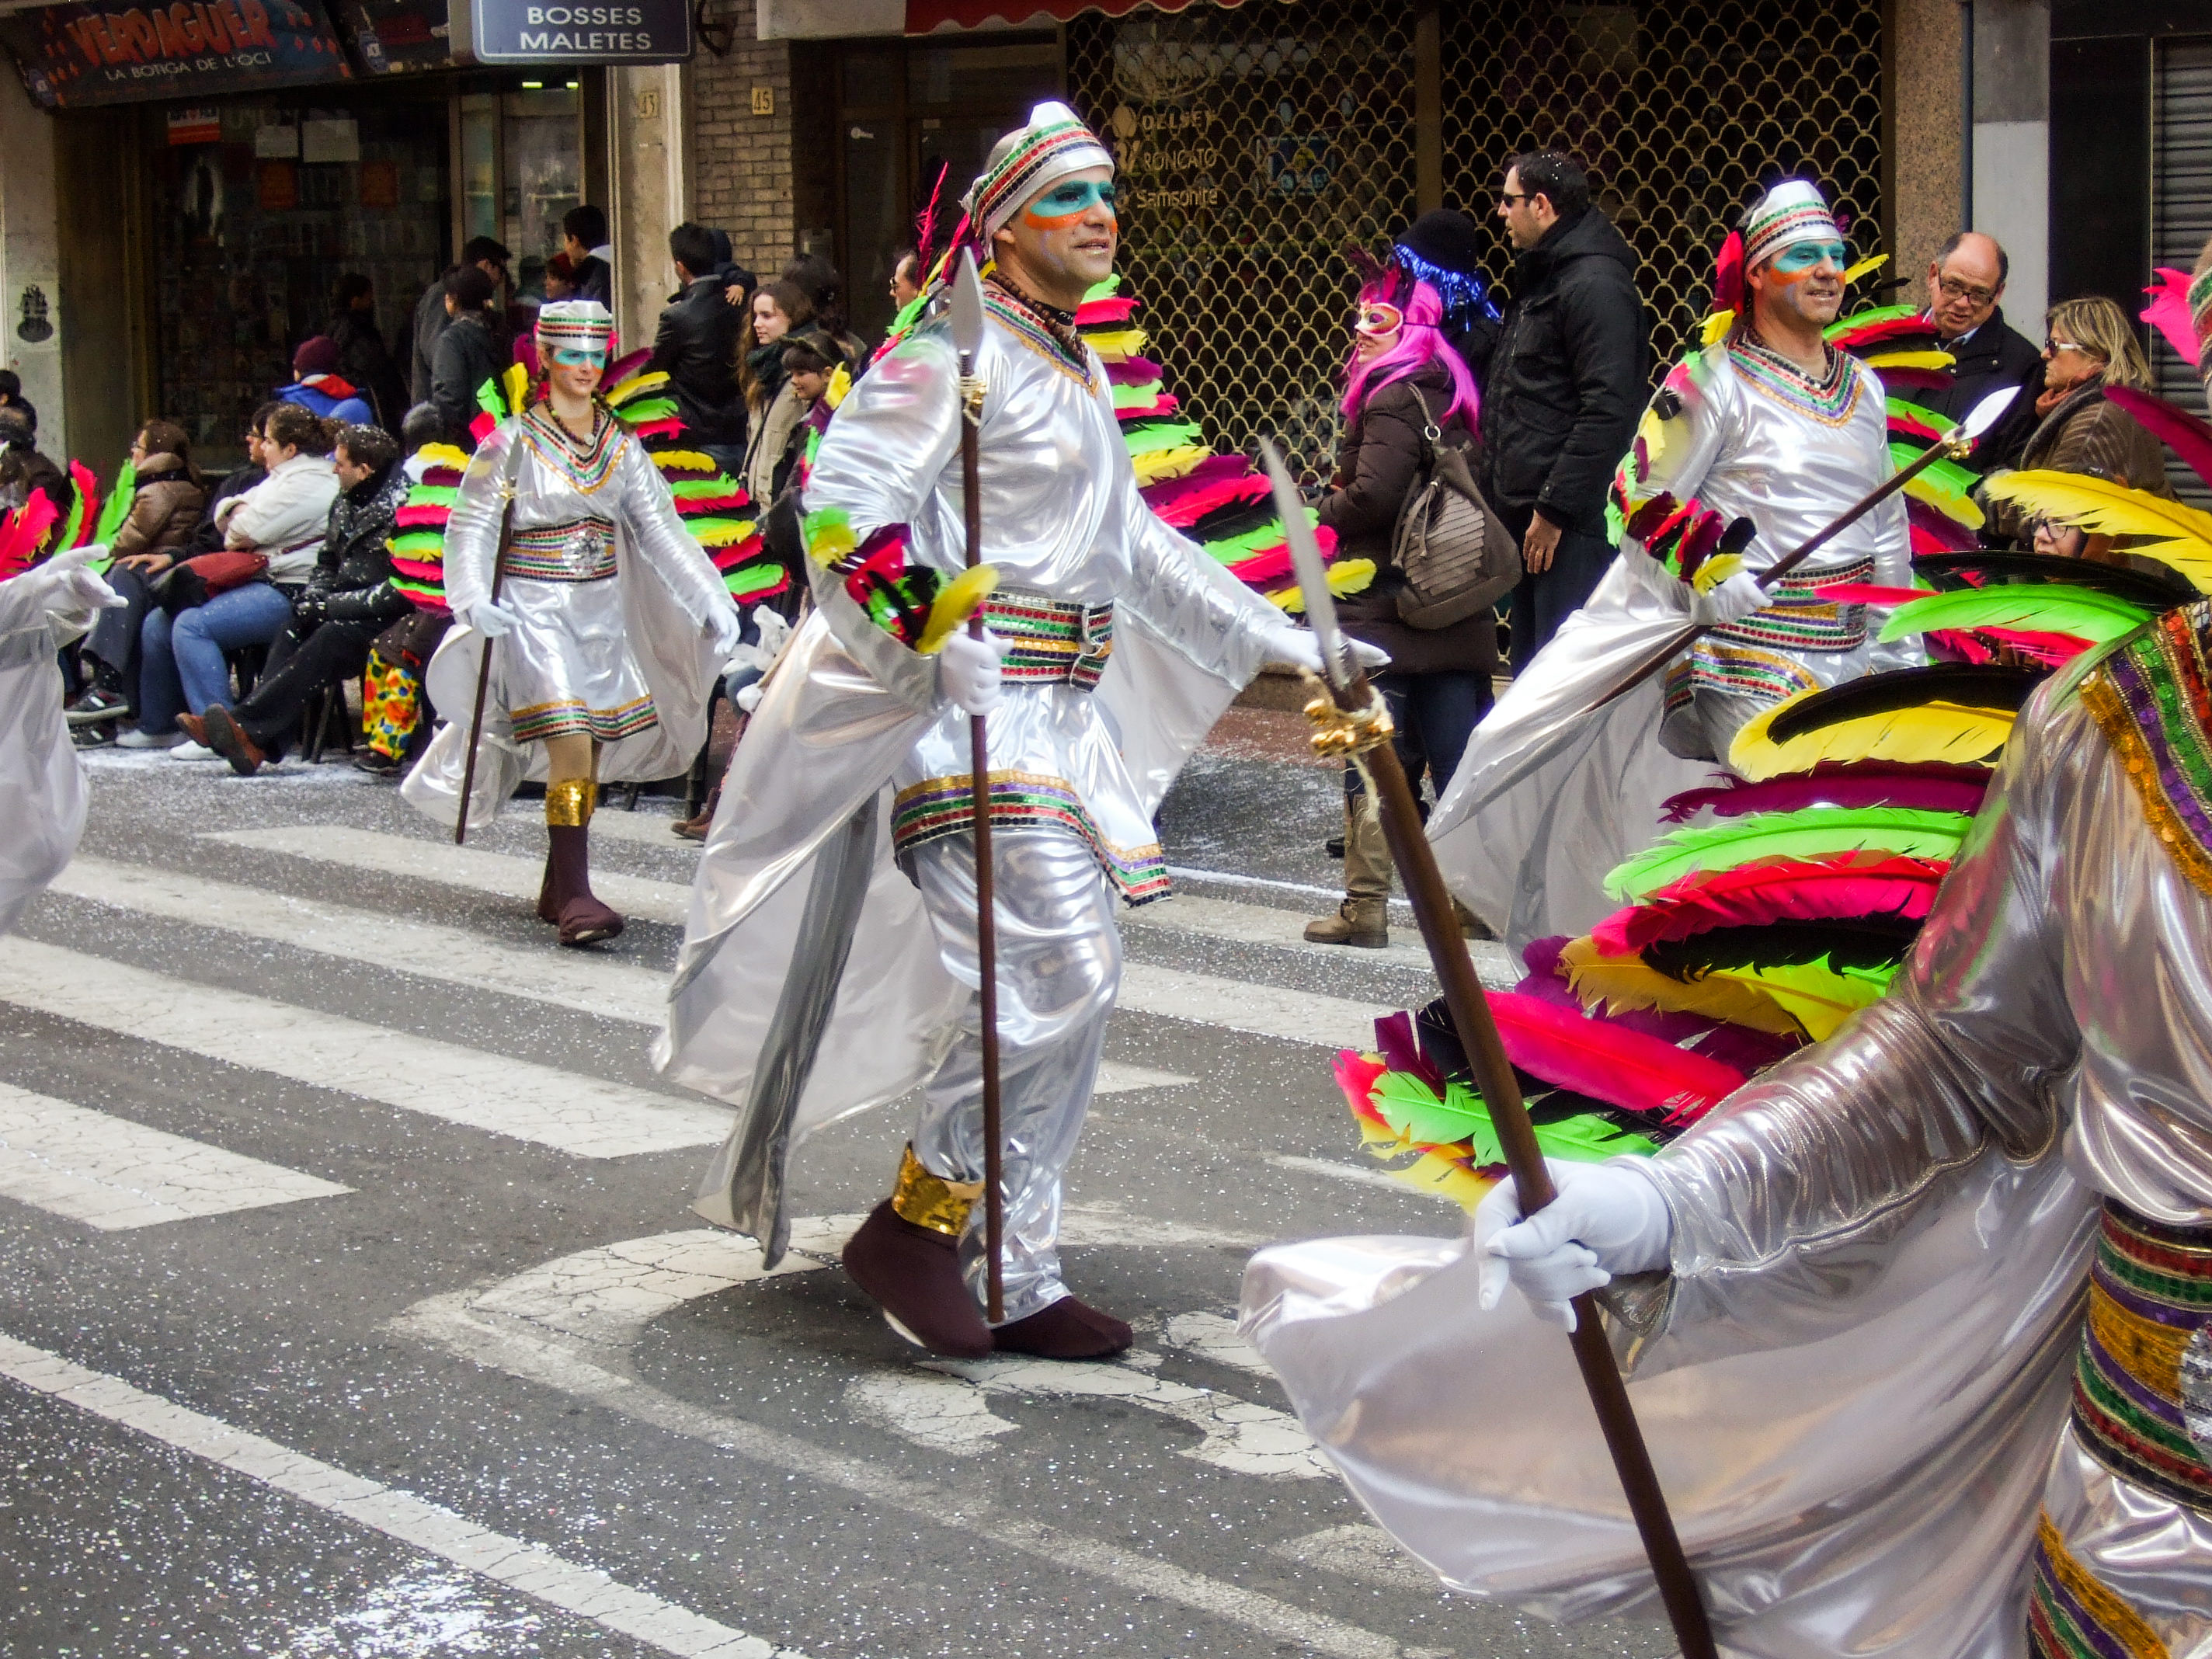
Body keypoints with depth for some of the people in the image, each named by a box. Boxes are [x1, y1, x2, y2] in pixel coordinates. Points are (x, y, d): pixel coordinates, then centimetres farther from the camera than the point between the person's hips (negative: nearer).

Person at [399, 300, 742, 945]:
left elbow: (660, 528, 6)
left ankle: (559, 886, 19)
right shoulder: (514, 442, -4)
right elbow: (471, 526, -8)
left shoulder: (621, 446, 9)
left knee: (593, 751, 6)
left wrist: (711, 600, -3)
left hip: (603, 609, 5)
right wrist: (473, 597, -24)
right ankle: (574, 894, -19)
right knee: (569, 746, -17)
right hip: (536, 608, -5)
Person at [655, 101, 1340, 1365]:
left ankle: (1014, 1278, 16)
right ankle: (917, 1225, -5)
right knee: (1061, 969, -18)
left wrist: (1282, 645, 34)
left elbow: (1134, 543, 31)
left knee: (1067, 997, 9)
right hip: (973, 703, -9)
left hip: (1067, 714, 9)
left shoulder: (1081, 371, 21)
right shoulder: (955, 352, -7)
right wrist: (905, 604, -36)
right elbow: (845, 497, -17)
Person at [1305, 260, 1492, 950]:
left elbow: (1373, 496, -23)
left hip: (1385, 610, -8)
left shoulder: (1391, 401, -12)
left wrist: (1328, 507, -3)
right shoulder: (1448, 396, 14)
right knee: (1461, 755, 9)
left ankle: (1366, 905, 0)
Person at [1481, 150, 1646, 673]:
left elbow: (1607, 412, -20)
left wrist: (1555, 509, -20)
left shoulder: (1595, 284, -13)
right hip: (1527, 515, 11)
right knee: (1531, 669, 15)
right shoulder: (1541, 279, 20)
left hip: (1571, 529, -11)